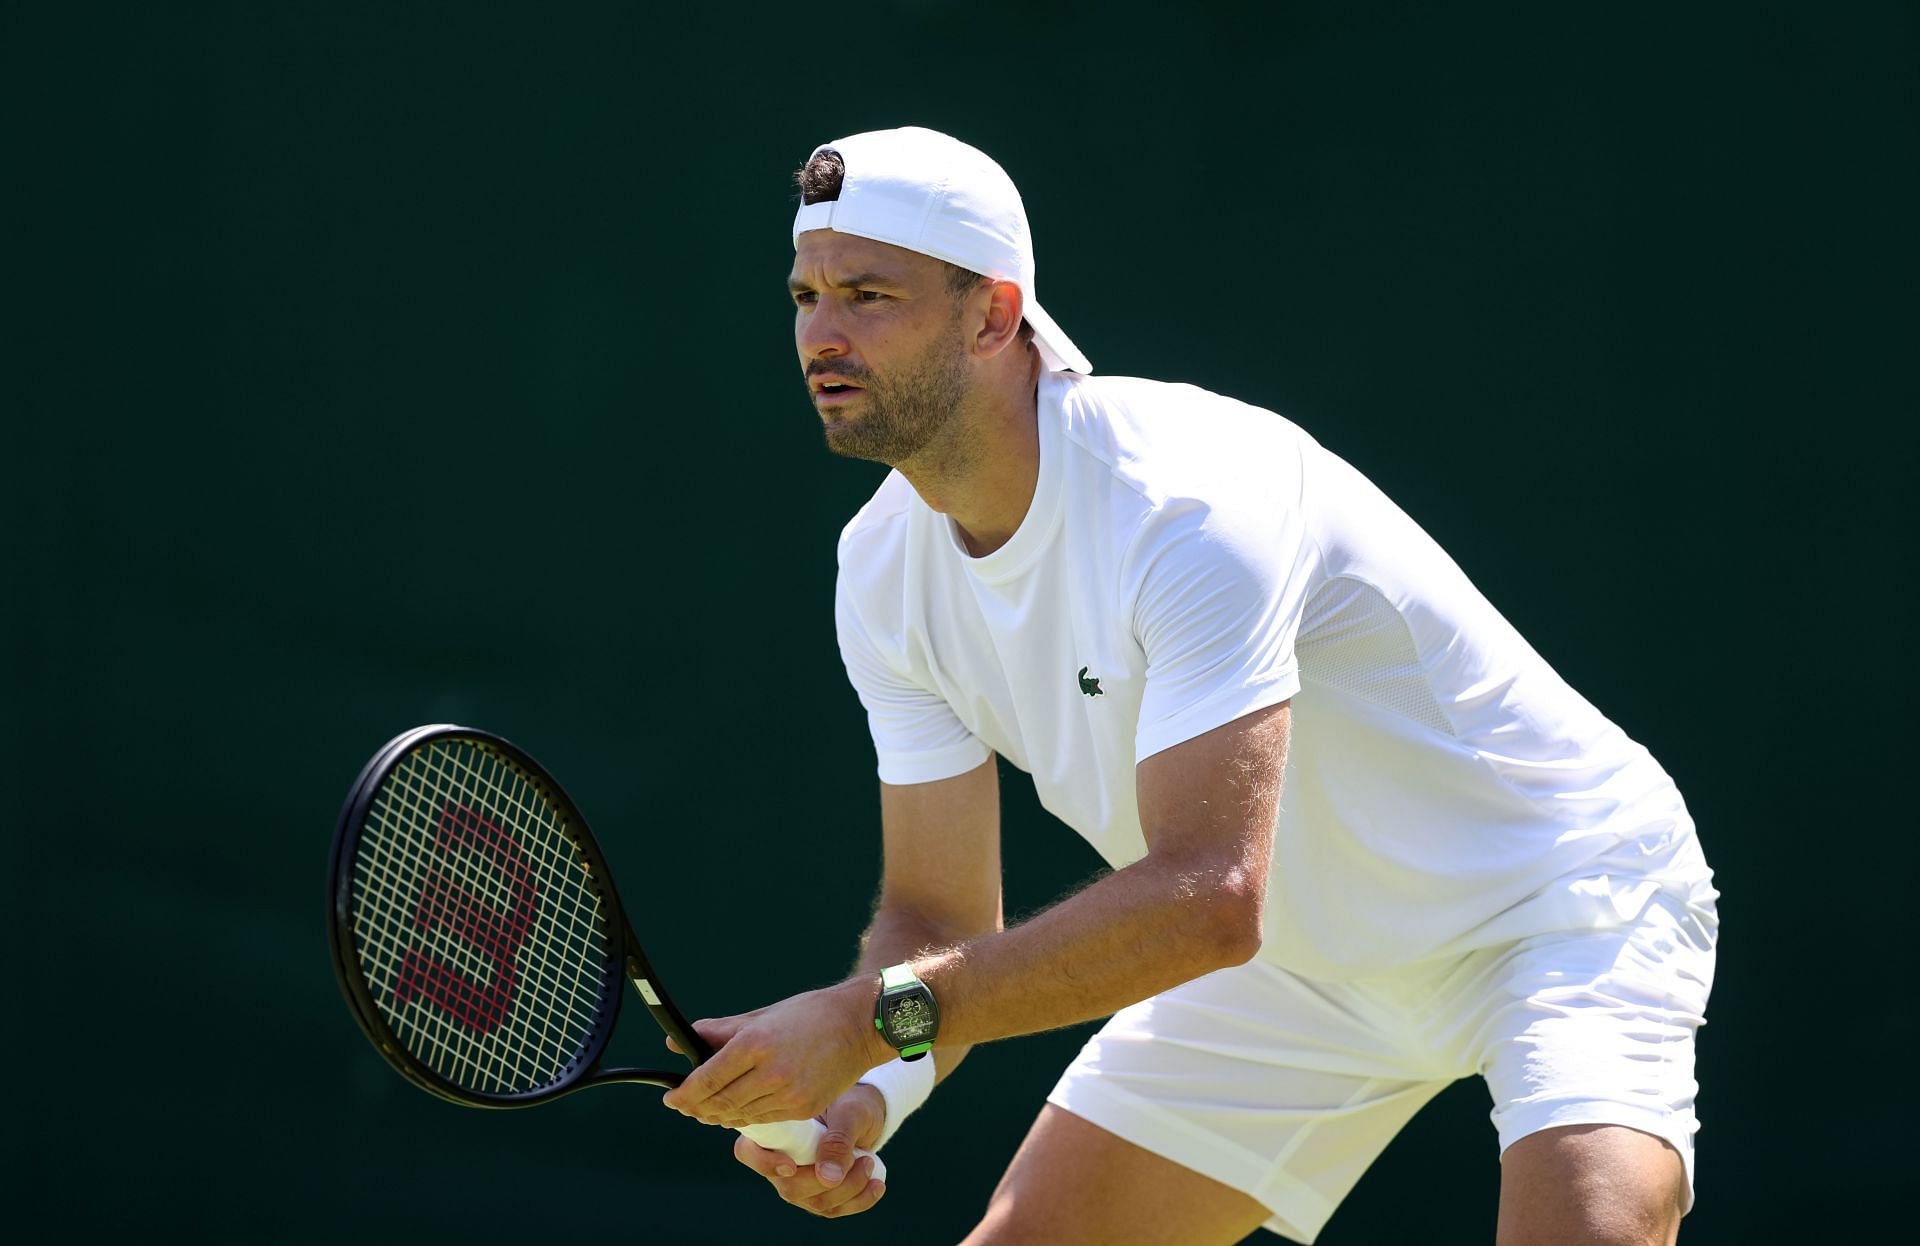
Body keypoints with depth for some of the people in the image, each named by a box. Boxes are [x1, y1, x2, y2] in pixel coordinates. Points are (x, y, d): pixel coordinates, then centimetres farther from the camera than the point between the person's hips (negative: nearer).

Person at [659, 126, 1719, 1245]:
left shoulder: (1183, 501, -33)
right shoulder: (883, 572, -8)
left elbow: (1207, 898, -41)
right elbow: (938, 915, -3)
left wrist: (875, 1017, -42)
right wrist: (865, 1092, -26)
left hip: (1565, 902, -7)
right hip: (1300, 956, 7)